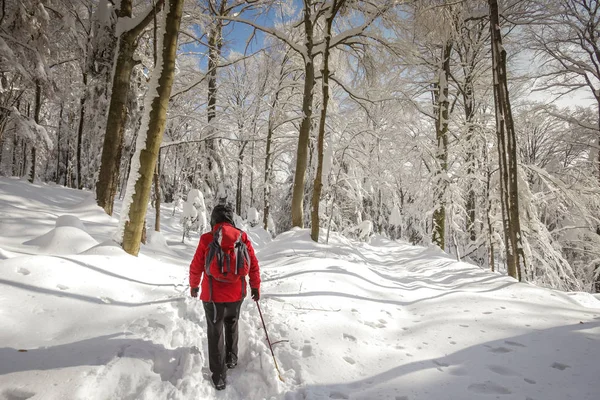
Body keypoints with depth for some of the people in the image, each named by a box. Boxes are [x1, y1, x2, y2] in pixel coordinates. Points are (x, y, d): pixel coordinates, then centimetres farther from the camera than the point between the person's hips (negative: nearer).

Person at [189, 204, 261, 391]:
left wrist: (194, 285, 15)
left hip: (213, 295, -3)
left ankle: (219, 376, 16)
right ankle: (232, 358, 42)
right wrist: (255, 286, 12)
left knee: (215, 333, 11)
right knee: (232, 325, 27)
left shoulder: (207, 239, -12)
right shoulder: (242, 237, -5)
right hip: (236, 294, 3)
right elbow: (253, 264, -1)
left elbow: (196, 267, -3)